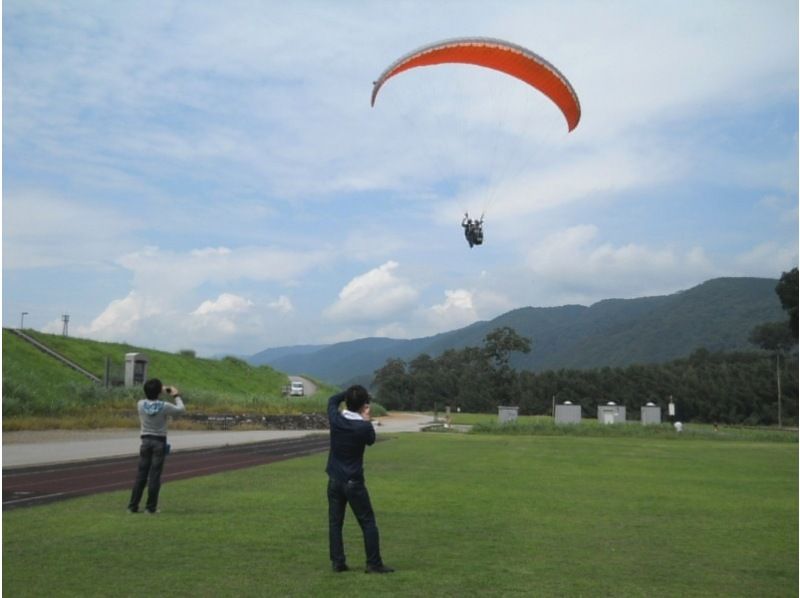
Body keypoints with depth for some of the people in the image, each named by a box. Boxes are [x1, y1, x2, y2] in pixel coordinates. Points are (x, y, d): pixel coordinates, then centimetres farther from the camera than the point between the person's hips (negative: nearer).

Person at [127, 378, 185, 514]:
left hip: (146, 440, 3)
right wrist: (176, 396, 15)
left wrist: (161, 392, 22)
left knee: (141, 474, 9)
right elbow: (181, 409, 1)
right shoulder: (164, 406, -14)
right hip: (159, 442, -3)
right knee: (155, 475, 2)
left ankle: (133, 506, 11)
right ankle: (151, 507, 5)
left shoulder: (141, 405, -7)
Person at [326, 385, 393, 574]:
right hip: (354, 482, -4)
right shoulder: (364, 427, -17)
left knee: (335, 523, 9)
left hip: (335, 480, 4)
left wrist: (350, 393, 12)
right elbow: (371, 441, 5)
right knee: (368, 523, 4)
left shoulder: (335, 419, -6)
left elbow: (332, 400, 16)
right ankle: (374, 564, 5)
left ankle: (337, 562, 9)